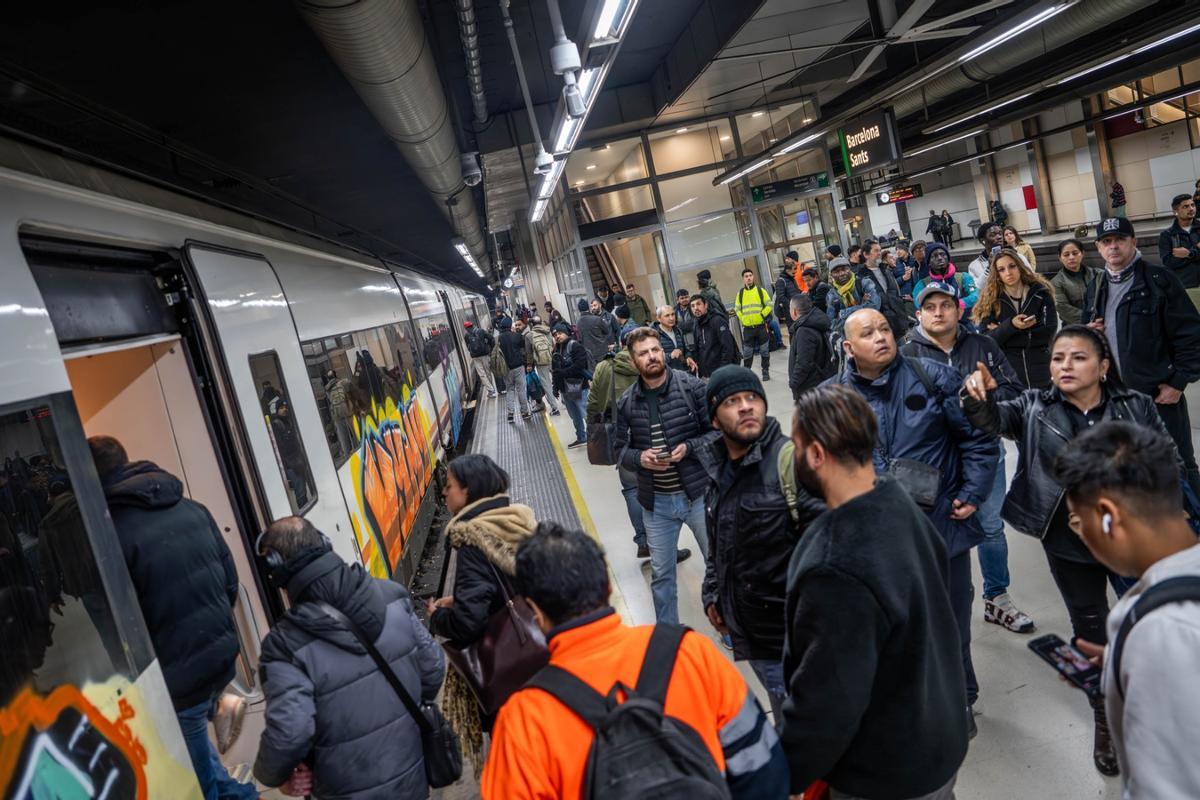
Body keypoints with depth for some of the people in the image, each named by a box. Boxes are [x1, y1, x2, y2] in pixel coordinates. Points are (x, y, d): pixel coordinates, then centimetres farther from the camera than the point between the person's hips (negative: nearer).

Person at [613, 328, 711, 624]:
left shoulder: (691, 386, -10)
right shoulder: (626, 402, -2)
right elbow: (621, 449, 6)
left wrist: (690, 447, -20)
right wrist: (639, 458, -15)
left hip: (698, 494, -2)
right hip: (656, 502, 2)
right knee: (661, 574, 15)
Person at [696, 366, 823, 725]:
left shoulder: (791, 460, -19)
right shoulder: (719, 468, 6)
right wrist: (713, 594, 17)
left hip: (789, 636, -7)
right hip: (748, 628, 7)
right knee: (785, 714, 25)